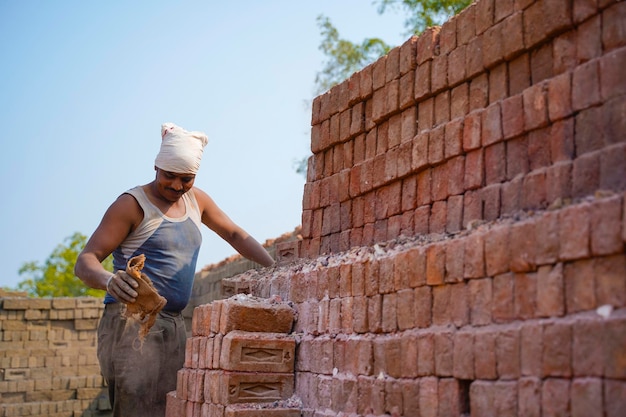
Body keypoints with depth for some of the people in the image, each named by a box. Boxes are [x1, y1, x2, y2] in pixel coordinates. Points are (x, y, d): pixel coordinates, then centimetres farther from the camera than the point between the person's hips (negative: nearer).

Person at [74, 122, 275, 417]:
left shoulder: (196, 200, 12)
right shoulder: (132, 204, -7)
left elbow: (235, 235, 22)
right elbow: (85, 261, -11)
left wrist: (275, 268, 7)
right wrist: (108, 280, -34)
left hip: (173, 325, 7)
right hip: (131, 323, -7)